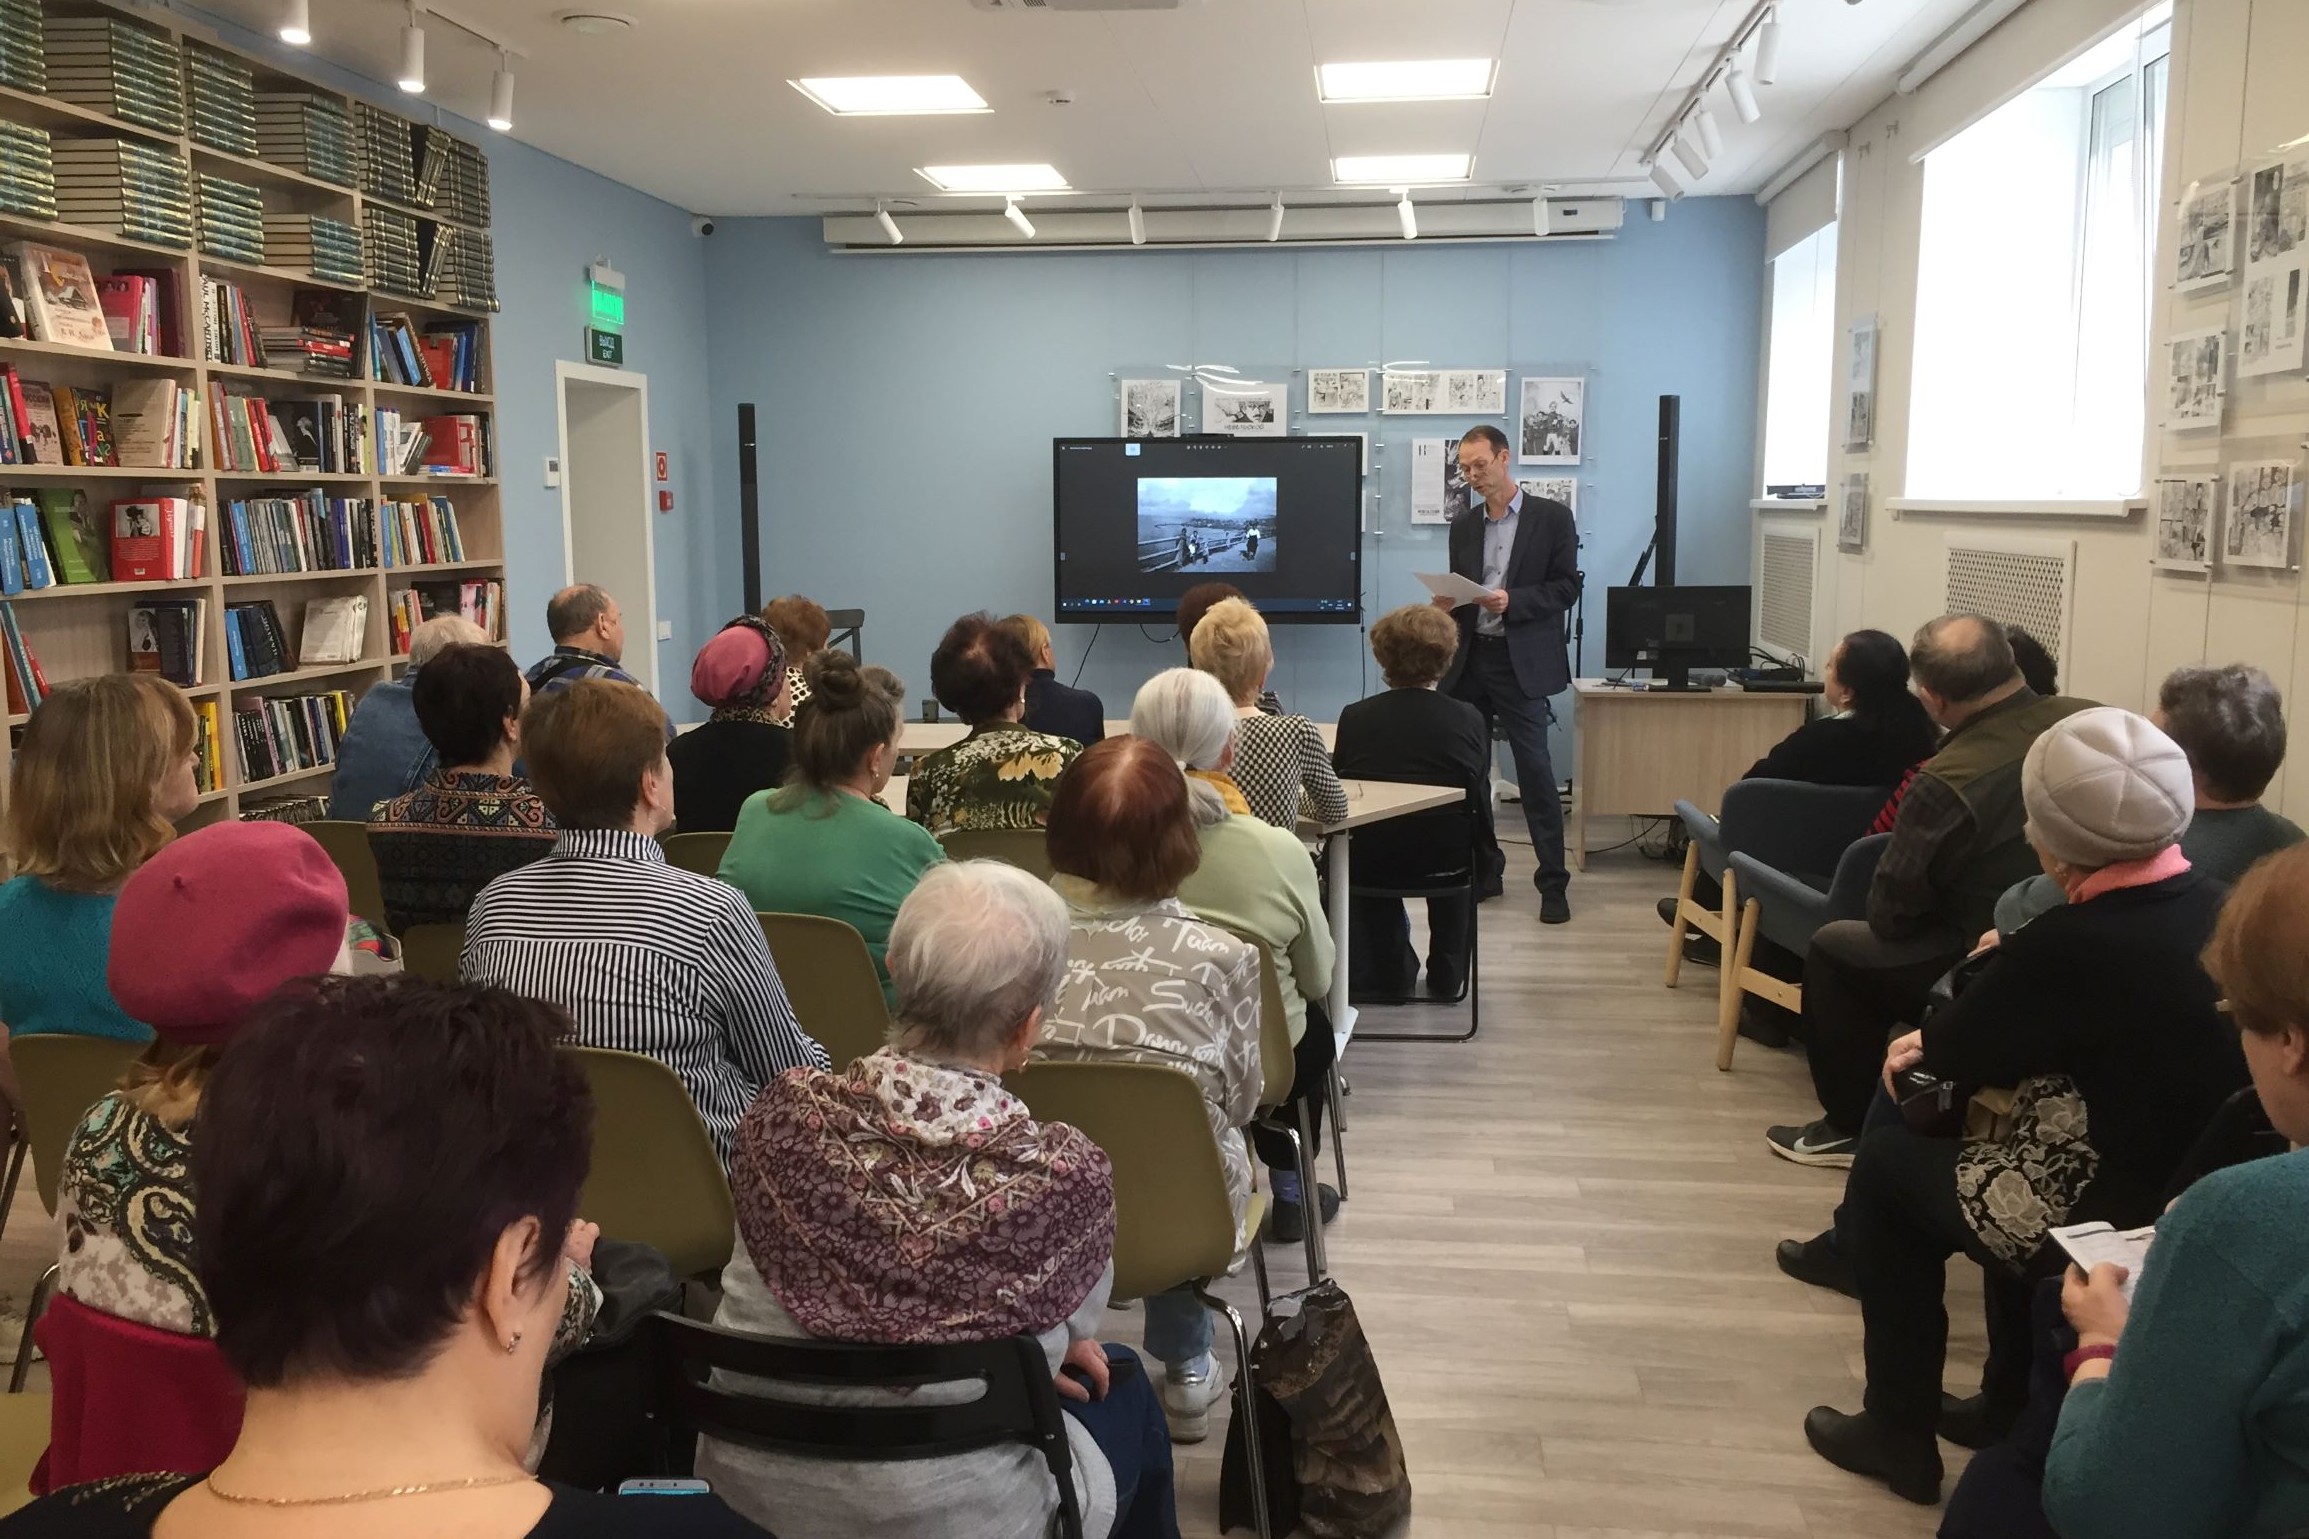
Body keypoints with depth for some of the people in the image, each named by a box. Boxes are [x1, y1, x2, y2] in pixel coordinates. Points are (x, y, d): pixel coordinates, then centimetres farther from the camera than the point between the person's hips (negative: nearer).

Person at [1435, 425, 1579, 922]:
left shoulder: (1552, 517, 0)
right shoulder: (1463, 526, 15)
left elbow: (1566, 588, -4)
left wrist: (1512, 600, -18)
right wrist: (1447, 605, -3)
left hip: (1522, 662, -5)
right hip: (1469, 659, 5)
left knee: (1534, 769, -7)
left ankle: (1552, 882, 0)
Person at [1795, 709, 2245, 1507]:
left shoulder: (2073, 943, -26)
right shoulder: (2221, 909, -2)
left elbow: (1956, 1053, -10)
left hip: (2104, 1219, -8)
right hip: (2199, 1203, 8)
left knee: (1888, 1160, 12)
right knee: (2009, 1127, 31)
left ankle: (1900, 1434, 21)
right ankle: (2012, 1405, 39)